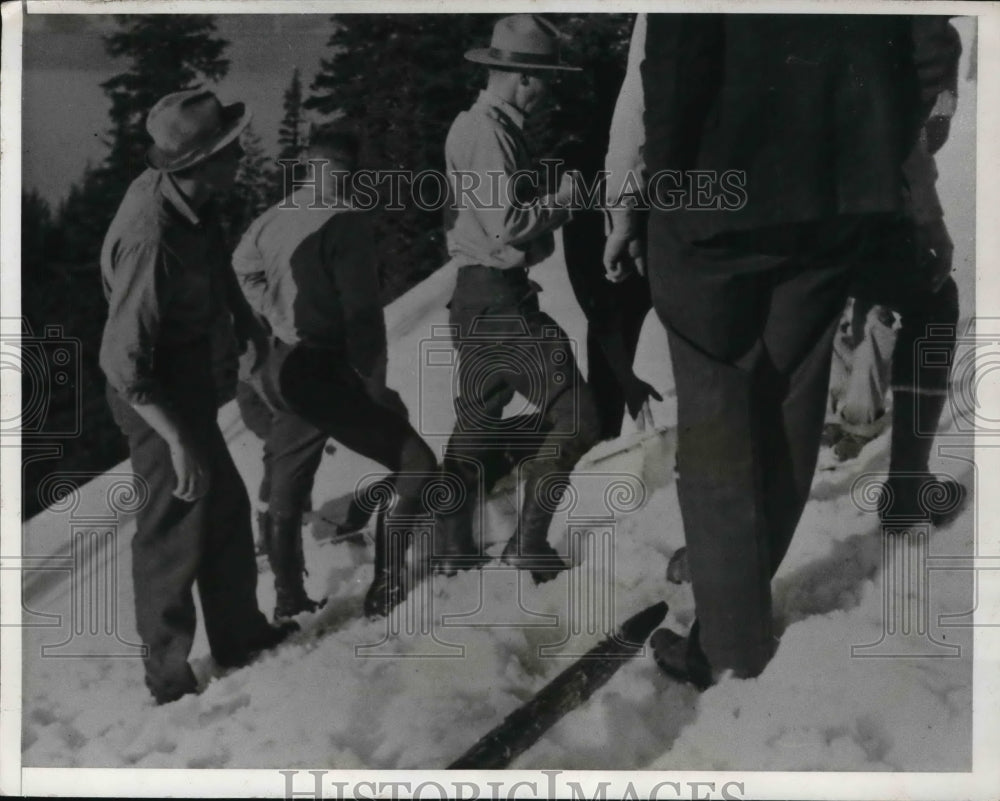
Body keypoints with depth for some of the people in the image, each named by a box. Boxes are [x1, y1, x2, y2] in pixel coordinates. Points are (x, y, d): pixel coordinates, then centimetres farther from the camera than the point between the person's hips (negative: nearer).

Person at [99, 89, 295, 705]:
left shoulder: (190, 200, -8)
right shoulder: (150, 239, -34)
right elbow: (122, 361, -30)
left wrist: (247, 323, 21)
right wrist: (177, 439, -29)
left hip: (190, 373, 9)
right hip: (154, 391, -9)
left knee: (226, 504, 20)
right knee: (177, 527, 4)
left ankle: (240, 633, 39)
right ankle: (170, 678, 23)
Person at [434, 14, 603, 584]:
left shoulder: (479, 127, 18)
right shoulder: (489, 133, -15)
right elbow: (507, 223, -22)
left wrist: (550, 203, 5)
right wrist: (561, 200, -8)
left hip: (481, 299, 11)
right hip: (499, 298, -11)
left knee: (477, 424, 16)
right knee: (575, 416, -7)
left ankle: (453, 546, 23)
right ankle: (530, 544, -4)